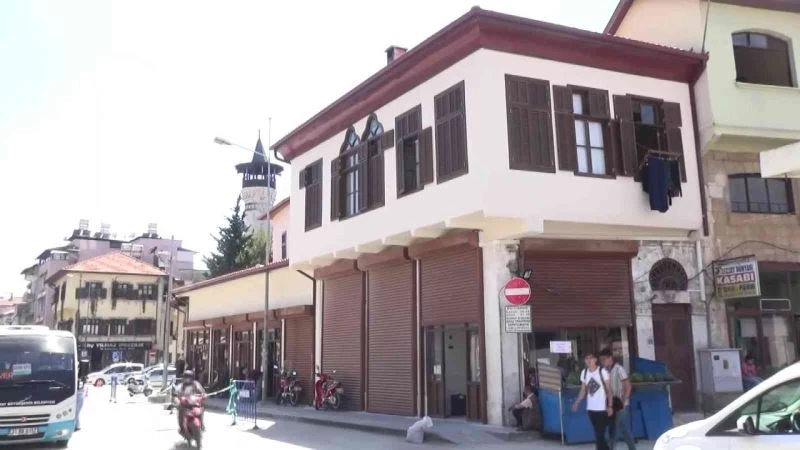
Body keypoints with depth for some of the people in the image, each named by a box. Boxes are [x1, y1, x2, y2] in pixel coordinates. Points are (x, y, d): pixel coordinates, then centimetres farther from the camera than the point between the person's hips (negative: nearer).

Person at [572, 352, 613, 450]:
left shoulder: (602, 371, -9)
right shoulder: (584, 372, 6)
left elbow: (609, 390, -7)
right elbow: (583, 390, 12)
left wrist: (610, 406, -13)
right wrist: (576, 403, 0)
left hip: (602, 408, -5)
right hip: (591, 408, 5)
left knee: (600, 434, -6)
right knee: (598, 434, 14)